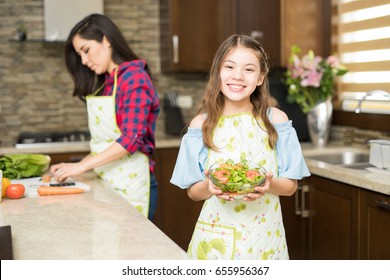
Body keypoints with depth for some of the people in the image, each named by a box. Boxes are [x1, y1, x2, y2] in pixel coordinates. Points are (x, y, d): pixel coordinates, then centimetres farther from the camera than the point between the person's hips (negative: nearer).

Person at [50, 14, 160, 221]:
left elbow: (131, 138, -18)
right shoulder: (102, 83, 13)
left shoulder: (134, 76, -9)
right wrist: (73, 167, -2)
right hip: (105, 180, 7)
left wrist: (82, 166, -18)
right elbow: (102, 142, 11)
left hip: (130, 182, -7)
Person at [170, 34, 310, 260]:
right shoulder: (202, 124, -4)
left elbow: (290, 186, 0)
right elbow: (193, 192, 1)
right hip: (216, 237, 0)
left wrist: (270, 185, -20)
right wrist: (209, 187, -20)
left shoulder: (275, 120, -4)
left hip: (264, 237, 0)